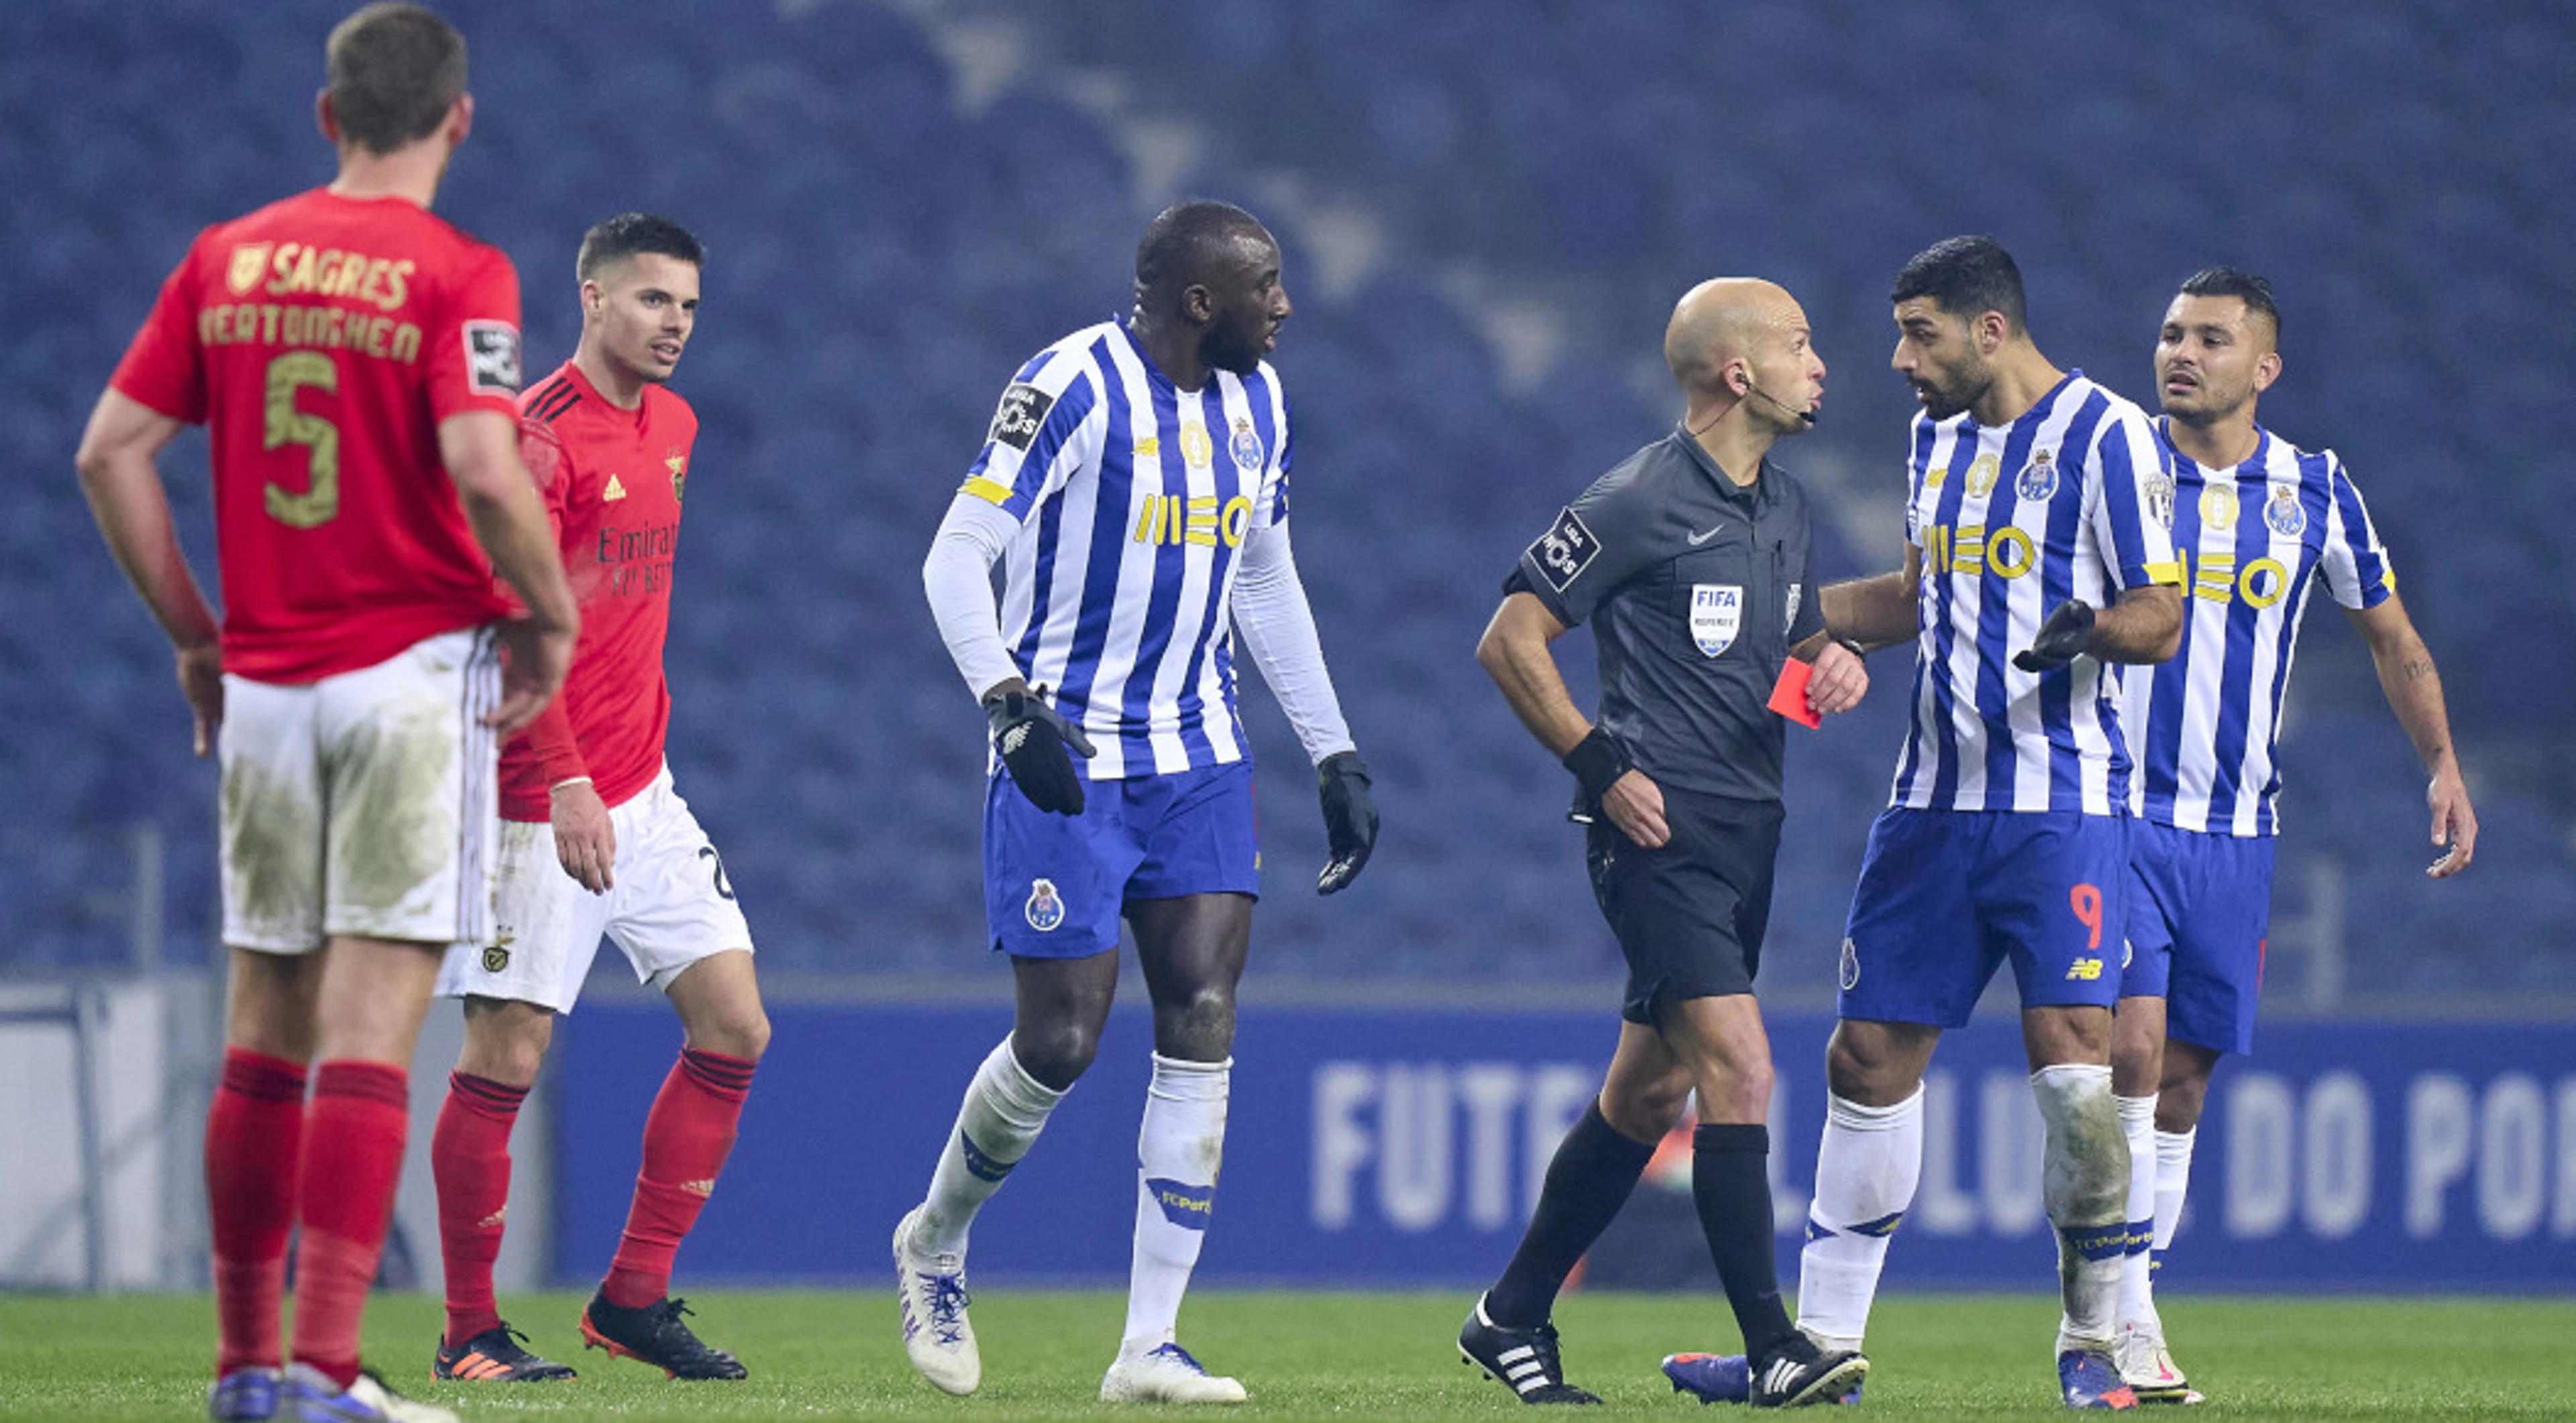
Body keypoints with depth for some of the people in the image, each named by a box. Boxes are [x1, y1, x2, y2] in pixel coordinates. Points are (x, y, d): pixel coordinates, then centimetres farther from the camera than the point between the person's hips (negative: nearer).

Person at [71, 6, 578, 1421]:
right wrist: (549, 615, -4)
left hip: (260, 682, 5)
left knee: (264, 1031, 12)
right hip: (413, 669, -5)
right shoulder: (455, 275, -8)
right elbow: (483, 468, -20)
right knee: (370, 1028, -7)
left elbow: (110, 450, 6)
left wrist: (193, 634, 13)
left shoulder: (225, 261, 7)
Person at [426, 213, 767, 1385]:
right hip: (540, 798, -9)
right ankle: (469, 1331, 5)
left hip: (639, 791, 9)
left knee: (734, 1029, 3)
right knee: (506, 1056, -4)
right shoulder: (539, 437, -14)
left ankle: (634, 1295, 10)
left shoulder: (671, 425, 12)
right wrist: (566, 783, -25)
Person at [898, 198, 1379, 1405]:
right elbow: (955, 558, -15)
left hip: (1196, 760, 6)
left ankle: (1150, 1346, -6)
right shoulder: (1074, 389, -14)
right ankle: (932, 1247, 24)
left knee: (1202, 1021, -7)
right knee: (1059, 1043, -6)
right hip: (1065, 761, -6)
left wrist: (1335, 759, 17)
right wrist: (1010, 704, -30)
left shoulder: (1255, 403, 9)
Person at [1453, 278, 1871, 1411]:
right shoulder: (1640, 501, -11)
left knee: (1649, 1093, 12)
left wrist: (1831, 661, 5)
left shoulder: (1784, 507, 14)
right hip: (1659, 830, -9)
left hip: (1745, 830, 9)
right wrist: (1601, 765, -13)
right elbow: (1509, 640, -8)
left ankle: (1510, 1321, 23)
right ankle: (1771, 1349, -18)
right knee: (1739, 1063, -17)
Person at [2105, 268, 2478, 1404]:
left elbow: (2391, 636, 17)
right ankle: (2123, 1317, -14)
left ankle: (2118, 1314, 15)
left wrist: (2444, 766, 10)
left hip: (2235, 831, 3)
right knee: (2131, 1044, -17)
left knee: (2183, 1078, 6)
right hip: (2119, 815, -3)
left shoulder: (2314, 495, 5)